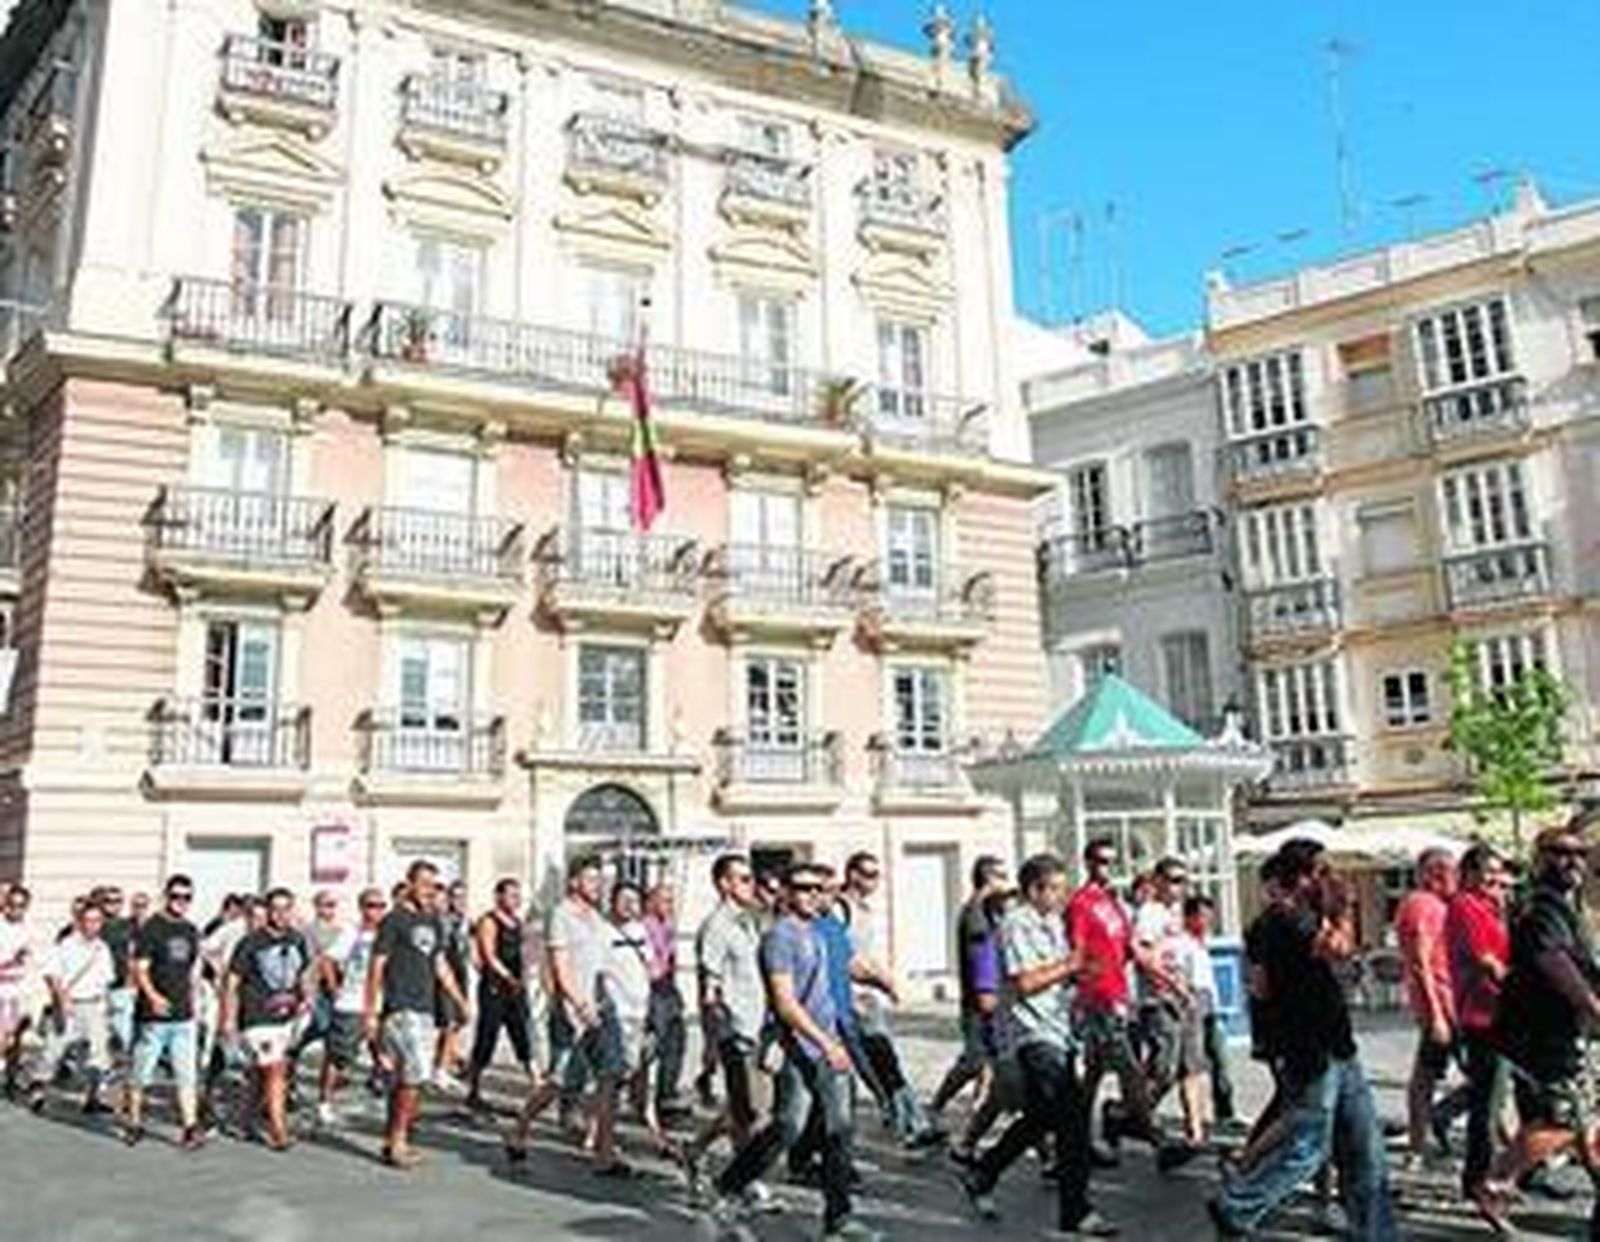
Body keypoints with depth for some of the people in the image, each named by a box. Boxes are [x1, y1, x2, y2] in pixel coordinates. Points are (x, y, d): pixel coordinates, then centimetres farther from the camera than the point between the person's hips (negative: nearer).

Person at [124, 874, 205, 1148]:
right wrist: (152, 995, -26)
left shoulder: (191, 931, 12)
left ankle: (191, 1127, 1)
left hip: (184, 1016, 5)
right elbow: (139, 968, -12)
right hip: (154, 1015, -5)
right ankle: (133, 1121, 24)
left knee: (187, 1074, 1)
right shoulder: (151, 928, -7)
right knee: (142, 1072, 7)